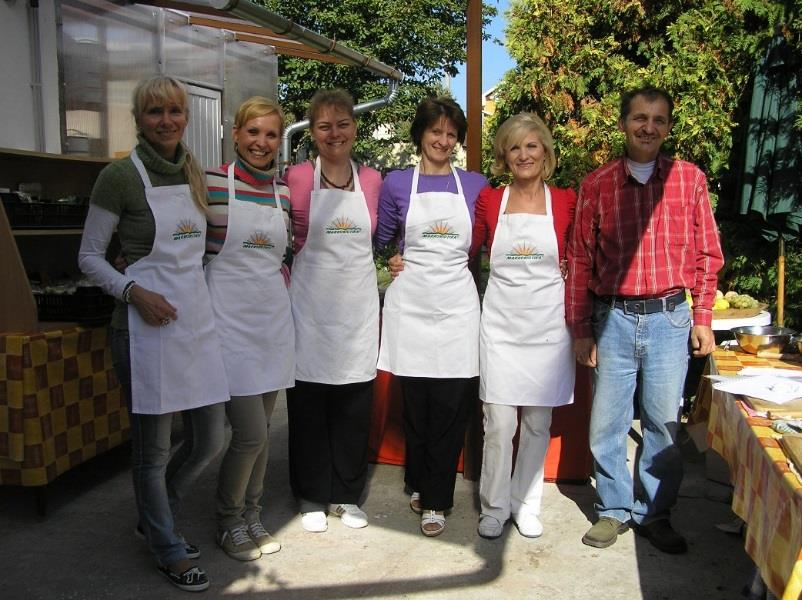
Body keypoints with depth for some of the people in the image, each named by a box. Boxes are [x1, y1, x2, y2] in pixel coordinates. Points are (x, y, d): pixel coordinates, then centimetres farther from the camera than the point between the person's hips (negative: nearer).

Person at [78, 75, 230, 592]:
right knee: (154, 448, 4)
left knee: (212, 439, 11)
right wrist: (134, 292, -17)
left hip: (199, 316, 6)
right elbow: (90, 255, -3)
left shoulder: (195, 173, 12)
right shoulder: (120, 177, -6)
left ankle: (155, 518, 37)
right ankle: (169, 551, 26)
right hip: (148, 321, -6)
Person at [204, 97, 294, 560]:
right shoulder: (212, 183, -6)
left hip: (273, 315, 5)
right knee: (251, 432, -7)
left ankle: (251, 514, 30)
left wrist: (274, 276, 8)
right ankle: (229, 520, 17)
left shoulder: (284, 192, 8)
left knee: (261, 429, 13)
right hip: (229, 317, -5)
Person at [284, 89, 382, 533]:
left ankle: (346, 494, 25)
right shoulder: (297, 178, -3)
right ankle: (312, 496, 22)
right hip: (311, 302, -2)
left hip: (358, 303, 3)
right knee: (308, 404, 5)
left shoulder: (371, 180, 6)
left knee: (355, 405, 8)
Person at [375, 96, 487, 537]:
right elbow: (380, 240, 15)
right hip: (410, 303, 0)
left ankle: (435, 500, 11)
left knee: (451, 406, -1)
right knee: (414, 402, 7)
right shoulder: (397, 183, 6)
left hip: (456, 303, 0)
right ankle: (418, 483, 28)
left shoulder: (475, 184, 8)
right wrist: (396, 261, 2)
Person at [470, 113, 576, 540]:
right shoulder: (489, 200, 2)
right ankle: (494, 508, 19)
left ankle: (526, 505, 27)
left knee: (538, 422, 10)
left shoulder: (565, 201, 2)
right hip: (501, 324, 0)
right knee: (498, 423, 1)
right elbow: (469, 252, 11)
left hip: (547, 325, 1)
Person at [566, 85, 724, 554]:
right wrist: (580, 330, 3)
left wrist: (704, 319, 1)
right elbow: (581, 260, 4)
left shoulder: (690, 179, 3)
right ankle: (613, 509, 24)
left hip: (670, 318, 0)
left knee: (664, 422, 7)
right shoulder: (597, 184, 2)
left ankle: (655, 513, 25)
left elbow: (708, 254, 6)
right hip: (614, 318, 0)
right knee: (608, 422, 6)